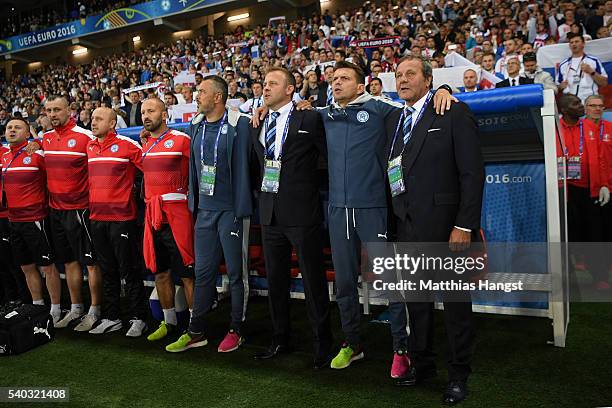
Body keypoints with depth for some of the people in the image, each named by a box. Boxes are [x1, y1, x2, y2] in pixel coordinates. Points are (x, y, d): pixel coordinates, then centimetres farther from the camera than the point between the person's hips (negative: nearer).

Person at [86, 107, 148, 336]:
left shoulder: (127, 145, -8)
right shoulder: (89, 148, 11)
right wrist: (90, 202, 15)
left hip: (121, 217, -6)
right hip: (97, 217, 6)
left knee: (128, 270, 1)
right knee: (107, 271, 14)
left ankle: (138, 319, 12)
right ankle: (111, 318, 26)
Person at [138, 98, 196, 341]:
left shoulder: (181, 140, -6)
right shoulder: (145, 144, 15)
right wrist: (145, 145, 17)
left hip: (177, 216, -7)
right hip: (152, 215, 7)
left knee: (187, 273, -3)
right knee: (160, 271, 14)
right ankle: (169, 321, 28)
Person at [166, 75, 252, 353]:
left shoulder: (239, 125, -7)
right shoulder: (196, 126, 11)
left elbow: (243, 167, -8)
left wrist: (241, 210, -10)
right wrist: (193, 203, 14)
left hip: (231, 210, -5)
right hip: (204, 211, 5)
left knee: (236, 272, 6)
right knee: (203, 271, 10)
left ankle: (236, 330, 19)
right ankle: (196, 332, 21)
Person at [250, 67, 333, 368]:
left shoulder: (309, 119, -4)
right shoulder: (257, 125, 14)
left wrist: (309, 188, -2)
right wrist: (261, 190, 10)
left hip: (302, 212, -6)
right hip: (270, 214, 6)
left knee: (314, 281, 2)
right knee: (275, 280, 14)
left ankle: (322, 343, 17)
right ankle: (281, 339, 30)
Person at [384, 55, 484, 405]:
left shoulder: (455, 113, -5)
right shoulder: (394, 120, 14)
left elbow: (473, 173, -10)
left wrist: (464, 225, -16)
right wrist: (396, 216, 5)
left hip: (444, 225, -5)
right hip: (407, 225, 6)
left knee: (456, 299, 6)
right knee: (416, 297, 14)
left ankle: (459, 374, 22)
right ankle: (422, 362, 31)